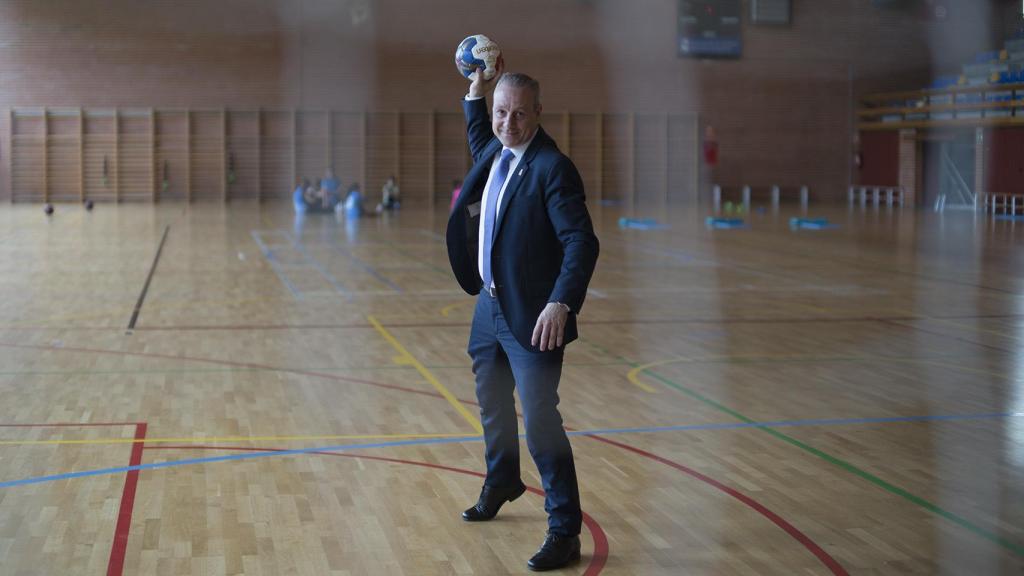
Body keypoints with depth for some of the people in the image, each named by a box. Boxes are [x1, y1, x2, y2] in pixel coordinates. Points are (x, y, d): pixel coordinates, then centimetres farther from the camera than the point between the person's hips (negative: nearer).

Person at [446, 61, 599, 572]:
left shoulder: (553, 168, -18)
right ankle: (501, 483, 50)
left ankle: (564, 531, 2)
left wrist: (561, 304, -36)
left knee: (540, 421, -8)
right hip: (490, 305, 9)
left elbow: (582, 243, -25)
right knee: (491, 404, 25)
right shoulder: (495, 153, 7)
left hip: (531, 317, -9)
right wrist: (476, 87, 22)